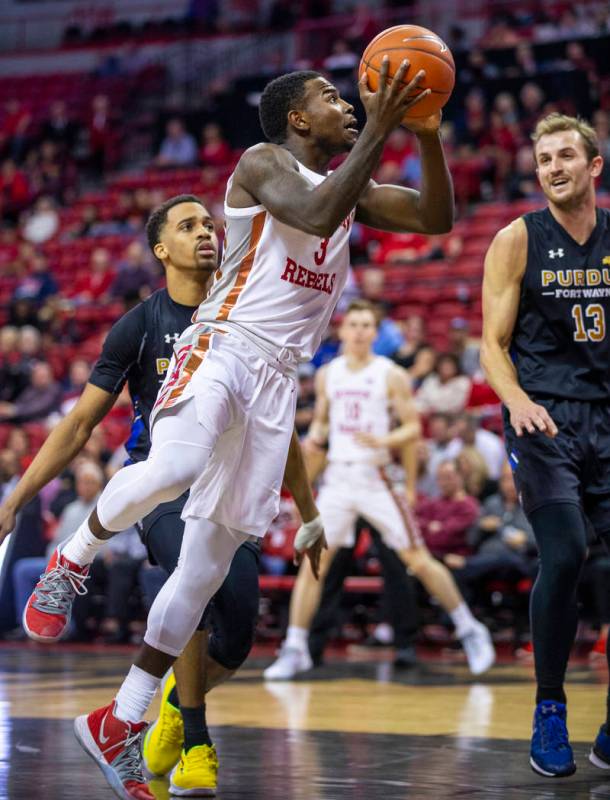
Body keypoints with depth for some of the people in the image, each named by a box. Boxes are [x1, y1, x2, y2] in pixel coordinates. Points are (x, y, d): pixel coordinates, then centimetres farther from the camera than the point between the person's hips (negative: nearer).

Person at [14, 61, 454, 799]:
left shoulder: (350, 185, 20)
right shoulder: (264, 162, -1)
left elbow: (437, 217, 13)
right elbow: (316, 215, -21)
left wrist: (427, 132, -1)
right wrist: (379, 130, -21)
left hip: (276, 379, 7)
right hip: (221, 346, -7)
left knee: (210, 562, 3)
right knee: (174, 469, -39)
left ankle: (118, 724, 9)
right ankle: (77, 555, -8)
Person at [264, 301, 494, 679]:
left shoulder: (392, 375, -3)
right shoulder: (328, 374, 9)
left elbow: (413, 428, -4)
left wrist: (384, 440, -22)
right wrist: (316, 435, -2)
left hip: (377, 478, -3)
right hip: (338, 477, 3)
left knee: (418, 559, -3)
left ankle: (470, 630, 10)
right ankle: (295, 649, 4)